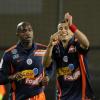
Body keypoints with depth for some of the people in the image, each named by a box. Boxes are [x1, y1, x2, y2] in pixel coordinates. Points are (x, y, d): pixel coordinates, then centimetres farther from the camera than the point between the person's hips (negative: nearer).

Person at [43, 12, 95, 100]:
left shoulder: (77, 44, -5)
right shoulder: (56, 48, 5)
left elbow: (86, 44, -29)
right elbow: (46, 64, -9)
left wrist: (71, 26, -38)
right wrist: (50, 45, -25)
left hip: (81, 93, -4)